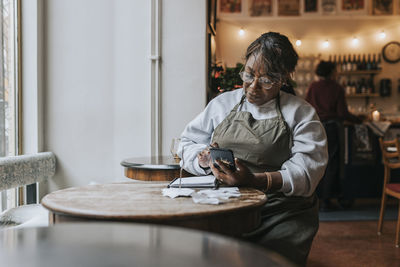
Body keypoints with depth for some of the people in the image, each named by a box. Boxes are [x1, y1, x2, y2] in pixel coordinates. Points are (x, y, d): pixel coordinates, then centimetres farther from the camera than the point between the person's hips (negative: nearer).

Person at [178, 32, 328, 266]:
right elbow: (188, 143, 17)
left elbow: (307, 169, -7)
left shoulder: (301, 113, 7)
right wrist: (204, 158, -7)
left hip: (281, 214, -1)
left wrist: (254, 180, -23)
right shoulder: (222, 104, 17)